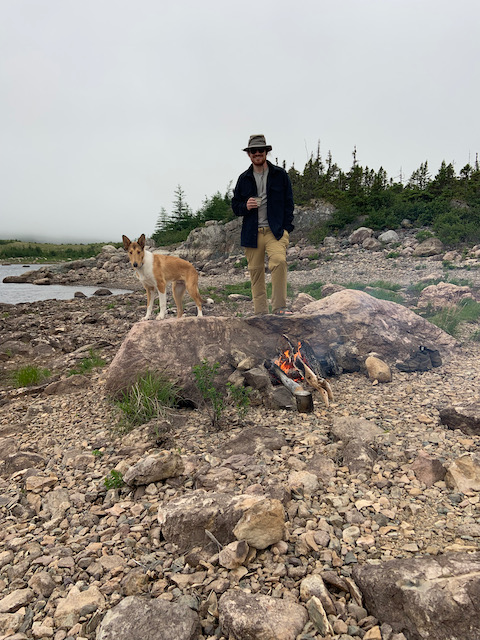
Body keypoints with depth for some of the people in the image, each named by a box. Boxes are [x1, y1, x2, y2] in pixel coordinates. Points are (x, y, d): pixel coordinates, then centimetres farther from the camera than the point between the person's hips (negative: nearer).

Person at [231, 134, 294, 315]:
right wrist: (245, 206, -6)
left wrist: (286, 227, -3)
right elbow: (235, 205, 18)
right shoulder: (244, 178, 14)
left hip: (275, 230, -2)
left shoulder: (280, 175, 9)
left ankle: (279, 307, -21)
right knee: (255, 271, 2)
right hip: (252, 232, 3)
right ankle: (260, 313, 10)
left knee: (279, 261, -26)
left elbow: (288, 203, 8)